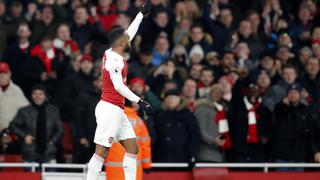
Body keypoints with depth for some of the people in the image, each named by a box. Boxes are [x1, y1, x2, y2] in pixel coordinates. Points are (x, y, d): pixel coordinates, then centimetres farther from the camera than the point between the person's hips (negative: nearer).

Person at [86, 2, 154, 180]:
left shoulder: (111, 53, 12)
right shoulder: (114, 59, -14)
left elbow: (129, 33, 27)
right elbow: (119, 86, -24)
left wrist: (142, 12, 35)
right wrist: (140, 101, -24)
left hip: (116, 110, 10)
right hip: (110, 109, -10)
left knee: (132, 148, 7)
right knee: (101, 152, -11)